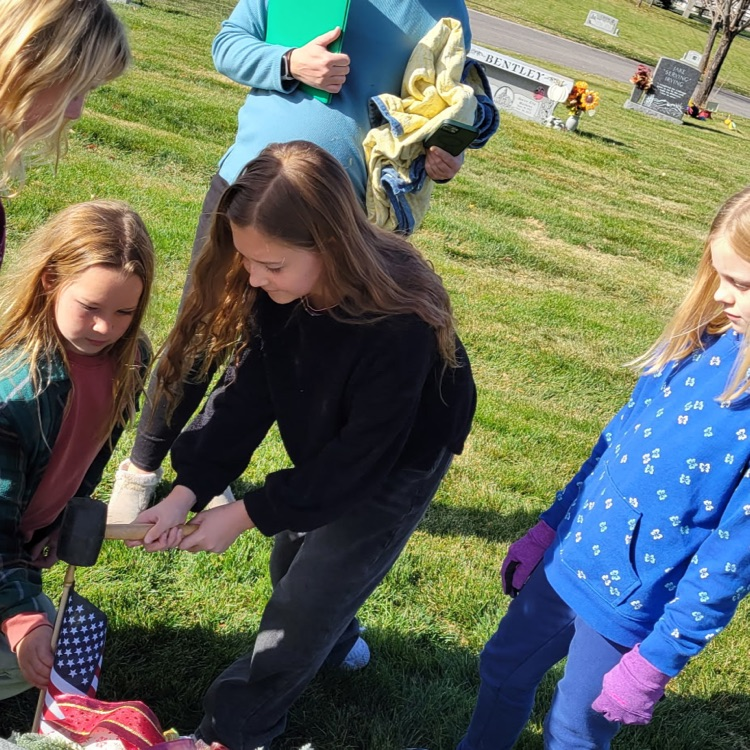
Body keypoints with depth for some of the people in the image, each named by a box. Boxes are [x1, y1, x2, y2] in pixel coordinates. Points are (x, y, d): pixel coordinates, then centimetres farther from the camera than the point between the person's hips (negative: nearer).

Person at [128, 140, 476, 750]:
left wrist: (248, 514, -25)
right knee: (294, 554, 22)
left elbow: (362, 455, -30)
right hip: (329, 447, 7)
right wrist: (188, 490, -28)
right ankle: (334, 642, 53)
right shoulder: (278, 290, -22)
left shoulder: (399, 327, -40)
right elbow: (247, 395, -18)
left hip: (399, 460, -6)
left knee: (308, 593, -2)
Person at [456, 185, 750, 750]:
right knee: (503, 672, 26)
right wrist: (549, 528, 13)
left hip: (631, 611, -6)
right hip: (569, 560, 7)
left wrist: (656, 661, -17)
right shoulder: (705, 342, -5)